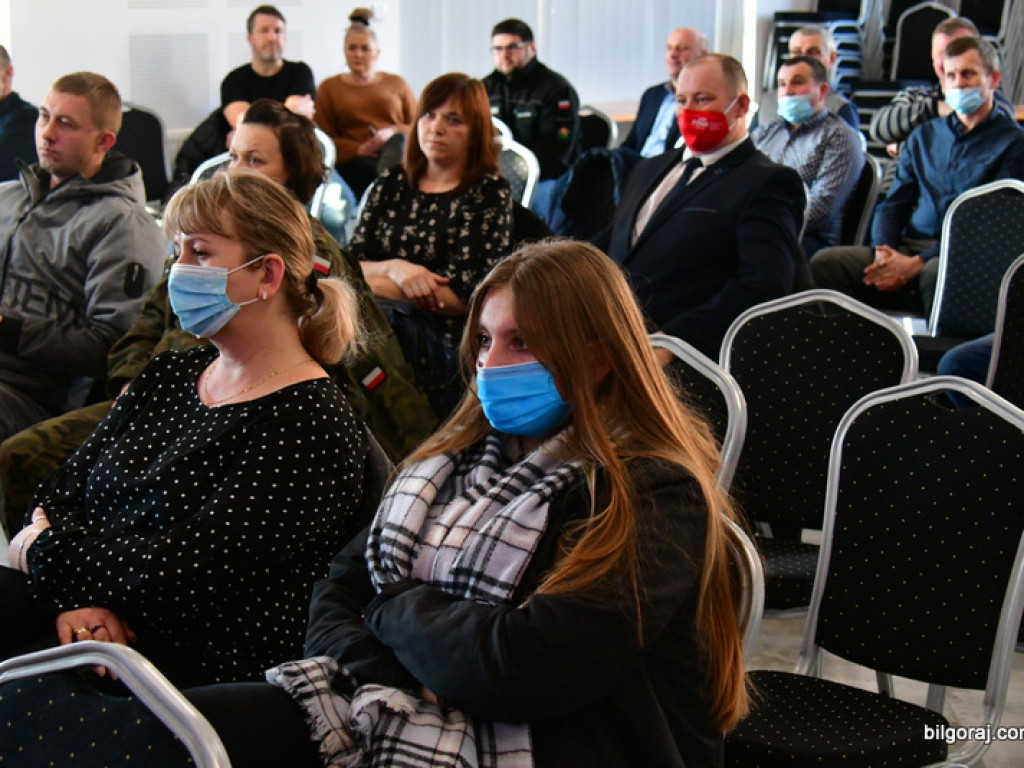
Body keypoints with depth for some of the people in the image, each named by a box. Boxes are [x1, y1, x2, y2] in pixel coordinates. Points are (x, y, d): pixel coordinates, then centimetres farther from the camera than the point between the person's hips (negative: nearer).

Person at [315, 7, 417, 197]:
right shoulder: (329, 88, 20)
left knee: (400, 140, -38)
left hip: (398, 149, 1)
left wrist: (393, 132, -9)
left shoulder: (397, 84, 21)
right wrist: (359, 149, -9)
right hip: (354, 161, 0)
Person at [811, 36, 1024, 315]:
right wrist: (884, 252, -4)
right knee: (824, 262, -21)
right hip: (907, 248, 5)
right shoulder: (925, 135, 22)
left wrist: (917, 263, -16)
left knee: (935, 273, -41)